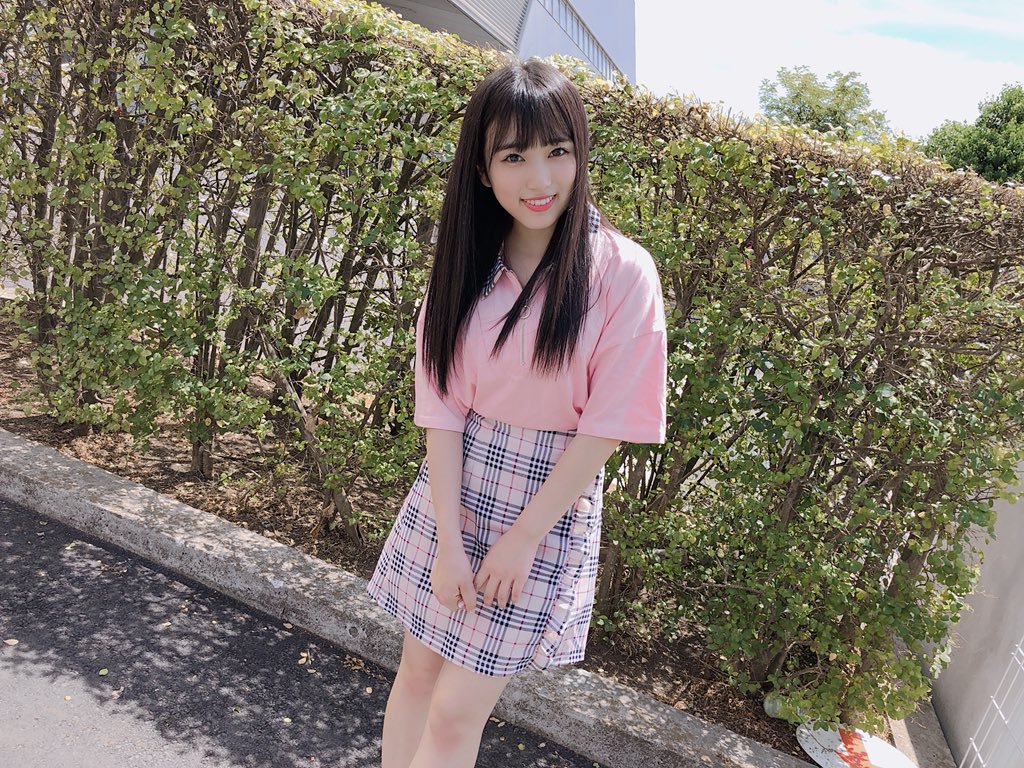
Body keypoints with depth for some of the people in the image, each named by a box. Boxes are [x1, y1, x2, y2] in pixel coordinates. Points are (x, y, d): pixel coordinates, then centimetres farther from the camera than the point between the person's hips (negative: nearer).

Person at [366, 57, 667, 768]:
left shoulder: (622, 272, -14)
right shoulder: (467, 265, -1)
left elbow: (607, 424, -13)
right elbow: (445, 403, -5)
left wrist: (522, 538, -11)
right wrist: (448, 540, -10)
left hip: (550, 502, -3)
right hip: (456, 489, 4)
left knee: (457, 711, 5)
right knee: (419, 668, 16)